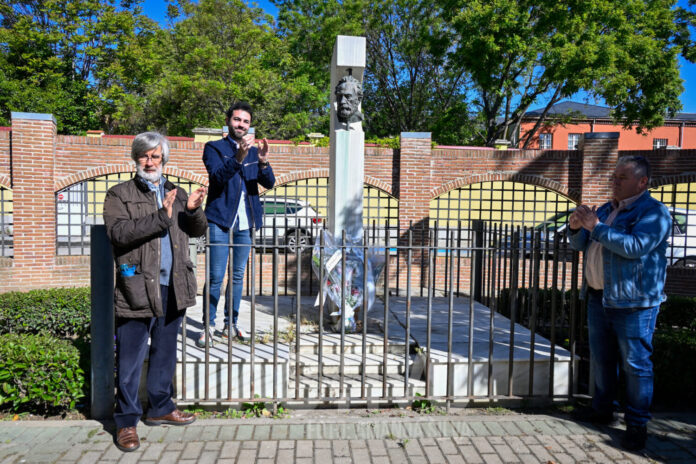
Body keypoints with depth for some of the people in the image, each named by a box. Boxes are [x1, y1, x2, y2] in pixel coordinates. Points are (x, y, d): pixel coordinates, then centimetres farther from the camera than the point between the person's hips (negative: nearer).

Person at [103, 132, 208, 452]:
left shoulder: (176, 193, 15)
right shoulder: (119, 194, 1)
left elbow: (197, 231, 12)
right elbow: (119, 232, -15)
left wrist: (194, 210, -9)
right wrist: (161, 217, -22)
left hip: (173, 288, 5)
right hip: (138, 288, -5)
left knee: (165, 354, 16)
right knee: (130, 360, 2)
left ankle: (161, 408, 31)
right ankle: (126, 421, 15)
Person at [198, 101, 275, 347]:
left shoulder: (254, 151, 14)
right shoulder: (214, 148, 2)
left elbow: (269, 183, 3)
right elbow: (218, 175, -16)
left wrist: (263, 163, -17)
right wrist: (239, 157, -31)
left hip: (245, 222, 4)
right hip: (220, 220, -4)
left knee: (238, 276, 11)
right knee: (216, 277, -5)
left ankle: (231, 324, 22)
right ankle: (209, 326, 8)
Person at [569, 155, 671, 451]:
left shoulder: (654, 212, -10)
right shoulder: (606, 209, 15)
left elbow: (637, 246, -26)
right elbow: (581, 246, 16)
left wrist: (596, 227, -26)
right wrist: (577, 228, -6)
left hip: (633, 302, -8)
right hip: (598, 297, 8)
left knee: (635, 364, 0)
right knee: (601, 359, 16)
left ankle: (637, 424, 11)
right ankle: (602, 410, 31)